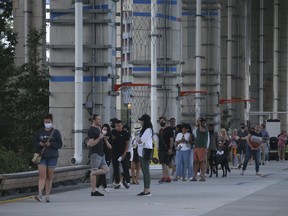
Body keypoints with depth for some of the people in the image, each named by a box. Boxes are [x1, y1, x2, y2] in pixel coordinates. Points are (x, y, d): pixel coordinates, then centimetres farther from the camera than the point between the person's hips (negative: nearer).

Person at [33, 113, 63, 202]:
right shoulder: (39, 132, 8)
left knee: (49, 177, 5)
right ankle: (40, 194, -20)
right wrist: (40, 144, -10)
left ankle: (47, 195, 12)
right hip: (41, 156, 0)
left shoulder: (56, 132, 3)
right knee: (42, 175, -13)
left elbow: (60, 144, -1)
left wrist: (50, 144, -15)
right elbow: (34, 142, 11)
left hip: (52, 156, 0)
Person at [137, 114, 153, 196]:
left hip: (146, 150, -10)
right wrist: (139, 141, -5)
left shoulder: (148, 130, -10)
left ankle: (148, 190, -15)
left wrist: (139, 141, 2)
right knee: (144, 171, 8)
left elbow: (141, 140, -16)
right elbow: (140, 140, 14)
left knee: (146, 170, -12)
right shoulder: (143, 130, 20)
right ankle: (145, 190, 9)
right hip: (141, 151, 10)